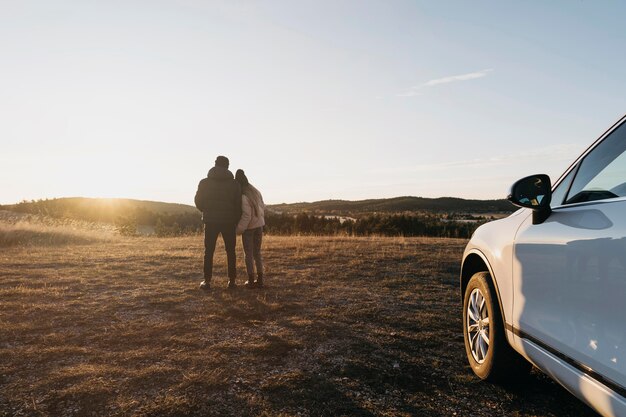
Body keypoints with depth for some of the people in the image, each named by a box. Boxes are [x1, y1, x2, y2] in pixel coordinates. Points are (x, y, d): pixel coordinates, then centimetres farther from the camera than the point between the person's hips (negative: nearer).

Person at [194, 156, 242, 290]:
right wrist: (236, 220, 9)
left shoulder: (205, 182, 0)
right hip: (229, 221, 0)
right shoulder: (234, 183, 0)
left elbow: (198, 201, 1)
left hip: (210, 221, 0)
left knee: (209, 251, 7)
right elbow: (238, 204, -2)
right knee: (230, 251, 10)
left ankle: (207, 281, 3)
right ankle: (232, 280, 8)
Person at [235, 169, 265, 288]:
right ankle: (260, 280, 16)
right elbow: (263, 207, 9)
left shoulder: (243, 196, -19)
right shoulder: (256, 192, 2)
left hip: (249, 227, -6)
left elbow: (246, 215, -22)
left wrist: (239, 229, -15)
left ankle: (251, 281, 9)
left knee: (249, 254, 5)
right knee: (257, 253, 15)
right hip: (259, 225, 6)